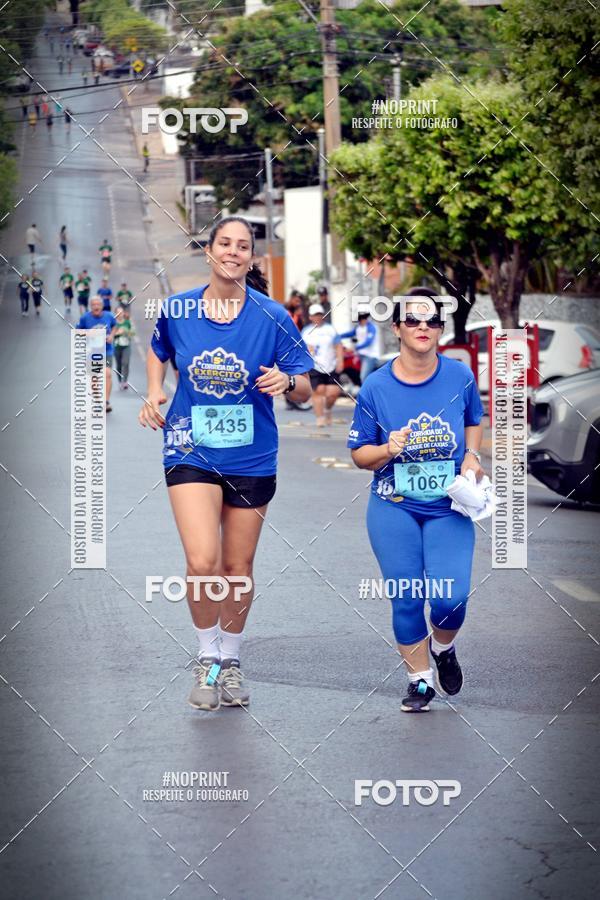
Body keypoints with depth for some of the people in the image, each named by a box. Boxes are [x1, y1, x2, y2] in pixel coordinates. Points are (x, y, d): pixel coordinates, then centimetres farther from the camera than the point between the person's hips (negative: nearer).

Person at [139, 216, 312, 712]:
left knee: (237, 567, 11)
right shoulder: (176, 310, -3)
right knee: (202, 562, -16)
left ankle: (230, 661, 32)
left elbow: (305, 389, -2)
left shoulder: (272, 317, -7)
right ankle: (206, 660, 6)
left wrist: (287, 381, -24)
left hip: (251, 458, 1)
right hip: (191, 451, -1)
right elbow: (158, 353, 19)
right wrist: (154, 393, 2)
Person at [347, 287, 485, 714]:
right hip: (394, 509, 0)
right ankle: (420, 679, 20)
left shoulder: (460, 376, -4)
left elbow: (474, 421, 17)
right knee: (406, 600, -1)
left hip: (449, 508, 0)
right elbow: (360, 454, 1)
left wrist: (472, 455, -1)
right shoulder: (376, 387, -8)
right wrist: (387, 450, -20)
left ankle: (443, 648, 23)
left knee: (450, 599, -11)